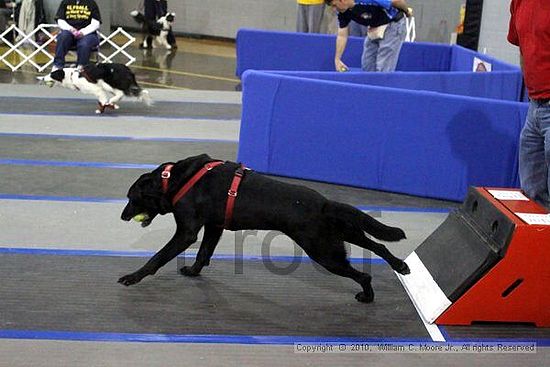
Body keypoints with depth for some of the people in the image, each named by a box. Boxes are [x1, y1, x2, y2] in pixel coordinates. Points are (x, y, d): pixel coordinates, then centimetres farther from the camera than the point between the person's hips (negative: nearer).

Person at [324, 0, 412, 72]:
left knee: (383, 69, -13)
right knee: (367, 67, 7)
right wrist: (337, 59, -2)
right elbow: (342, 35, 0)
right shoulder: (343, 12, -9)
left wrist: (407, 11, -5)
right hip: (374, 29, 8)